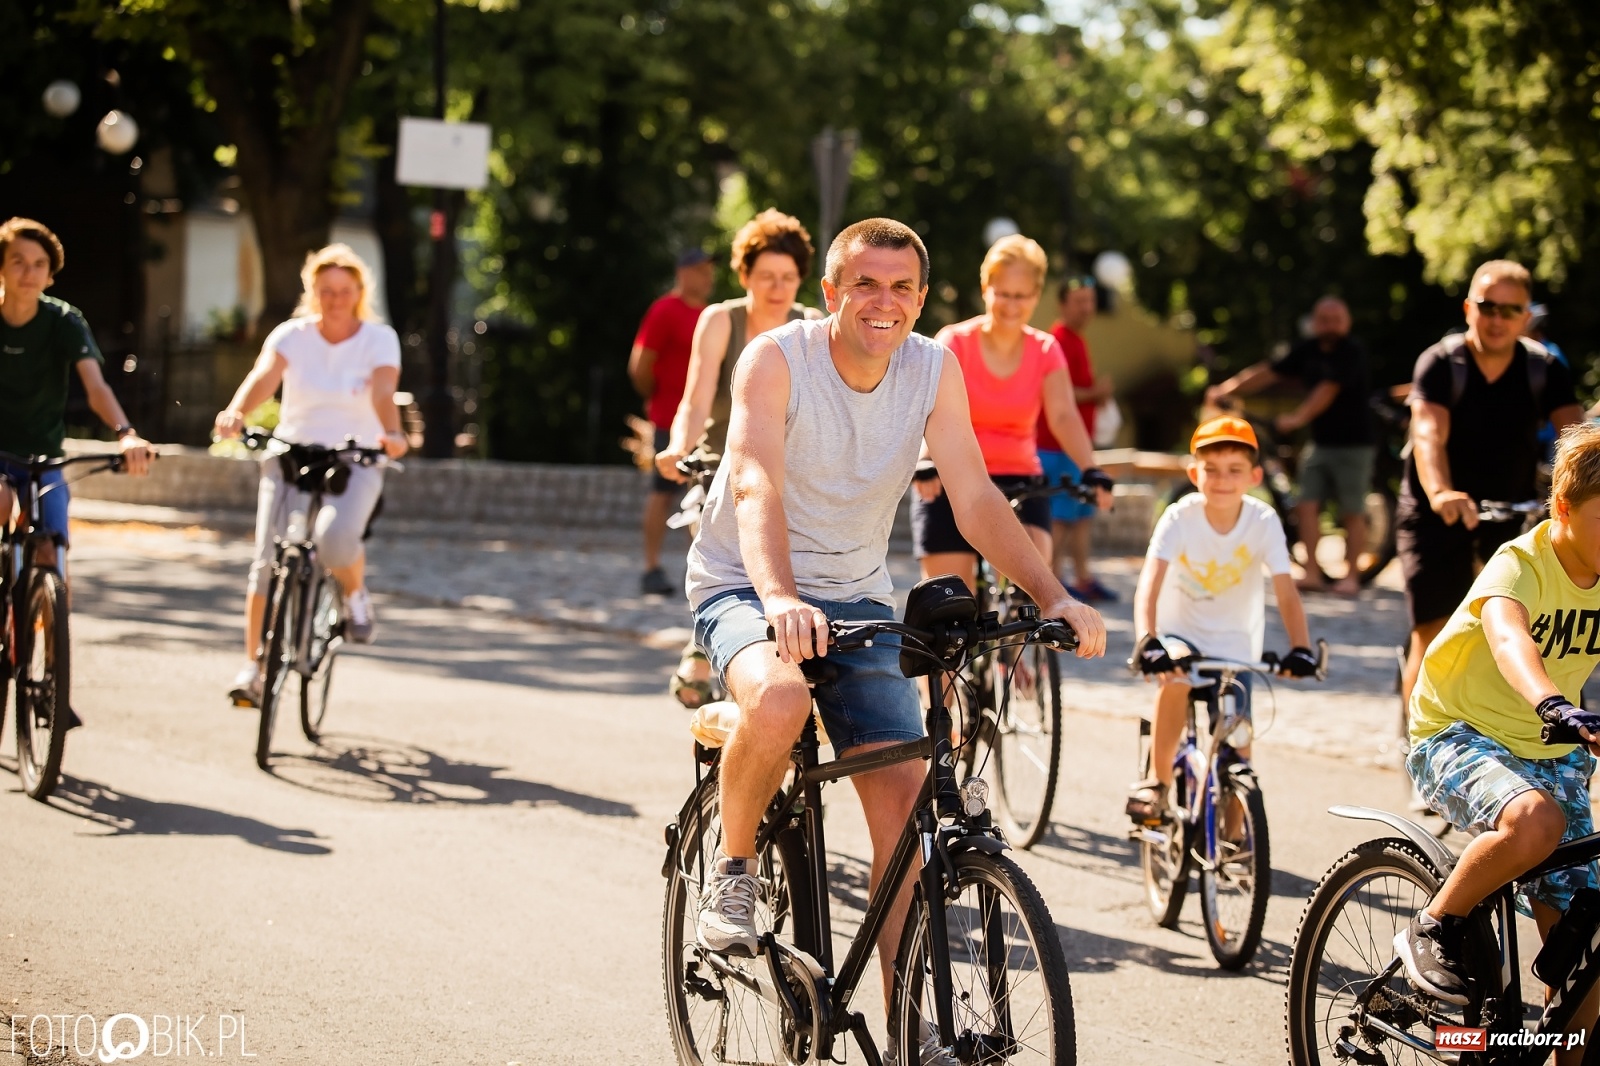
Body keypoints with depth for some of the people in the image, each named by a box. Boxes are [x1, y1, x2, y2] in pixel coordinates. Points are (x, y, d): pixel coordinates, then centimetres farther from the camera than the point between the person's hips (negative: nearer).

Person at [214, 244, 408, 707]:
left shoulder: (379, 339, -2)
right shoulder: (292, 335, -1)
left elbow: (383, 392, -20)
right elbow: (263, 376, -19)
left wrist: (391, 434, -41)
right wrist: (236, 412, -41)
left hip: (355, 461, -2)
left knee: (336, 538, -31)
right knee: (269, 560, -11)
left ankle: (355, 594, 2)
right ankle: (252, 665, 0)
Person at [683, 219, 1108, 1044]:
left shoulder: (935, 369, -6)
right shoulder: (776, 359, -19)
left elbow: (975, 498, -10)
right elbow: (756, 488, -32)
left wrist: (1054, 596, -25)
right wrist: (781, 601, -51)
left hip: (857, 596, 4)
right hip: (743, 586, -4)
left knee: (902, 796, -9)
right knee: (778, 700, -37)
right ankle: (733, 871, -9)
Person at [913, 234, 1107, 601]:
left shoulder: (1046, 351, 3)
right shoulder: (954, 343, -6)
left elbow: (1063, 416, -10)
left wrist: (1090, 471, -28)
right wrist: (926, 463, -39)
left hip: (1018, 482, 2)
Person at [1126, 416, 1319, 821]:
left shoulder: (1264, 522, -19)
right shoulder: (1179, 518, -22)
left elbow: (1286, 592, -24)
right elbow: (1149, 584, -33)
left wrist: (1301, 647, -40)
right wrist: (1146, 639, -50)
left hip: (1235, 640, 1)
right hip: (1181, 630, -1)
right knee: (1176, 681, -32)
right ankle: (1157, 780, -13)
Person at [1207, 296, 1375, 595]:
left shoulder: (1352, 351, -13)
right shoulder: (1308, 350, 5)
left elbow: (1329, 390, -24)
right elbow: (1269, 373, 4)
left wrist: (1298, 418, -34)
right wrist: (1227, 389, -4)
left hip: (1353, 443, -5)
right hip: (1320, 443, 5)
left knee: (1352, 513, -2)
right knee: (1307, 505, -6)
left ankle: (1351, 576, 6)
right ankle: (1312, 573, -4)